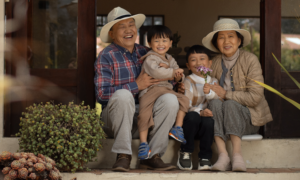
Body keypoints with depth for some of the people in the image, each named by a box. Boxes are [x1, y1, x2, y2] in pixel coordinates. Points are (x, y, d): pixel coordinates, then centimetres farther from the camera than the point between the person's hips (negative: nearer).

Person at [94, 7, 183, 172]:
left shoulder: (145, 53, 12)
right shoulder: (106, 57, -3)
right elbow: (101, 93, -14)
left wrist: (176, 86, -1)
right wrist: (136, 86, -16)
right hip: (116, 119, -4)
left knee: (170, 99, -21)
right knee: (123, 95, -34)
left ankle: (153, 155, -17)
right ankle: (123, 155, -25)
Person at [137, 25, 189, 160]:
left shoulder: (170, 59, 19)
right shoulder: (150, 58, -4)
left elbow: (179, 77, 14)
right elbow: (155, 72, -24)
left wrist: (167, 68, -7)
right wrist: (173, 72, -14)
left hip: (166, 89, 6)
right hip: (150, 89, -6)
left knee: (183, 99, -12)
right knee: (144, 114, -22)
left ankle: (178, 128, -7)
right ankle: (143, 143, -14)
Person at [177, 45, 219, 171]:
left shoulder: (213, 82, 15)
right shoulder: (188, 82, 3)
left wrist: (209, 93, -16)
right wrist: (200, 112, -27)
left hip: (207, 119, 2)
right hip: (191, 122, -2)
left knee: (208, 121, -33)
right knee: (192, 117, -36)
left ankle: (205, 157, -13)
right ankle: (185, 152, -14)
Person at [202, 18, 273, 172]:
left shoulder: (250, 60, -7)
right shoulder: (214, 64, 6)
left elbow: (255, 97, -14)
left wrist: (226, 94, -13)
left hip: (248, 118, -3)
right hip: (223, 122, 3)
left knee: (229, 104, -31)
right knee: (214, 103, -27)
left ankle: (237, 155, -37)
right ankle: (223, 155, -37)